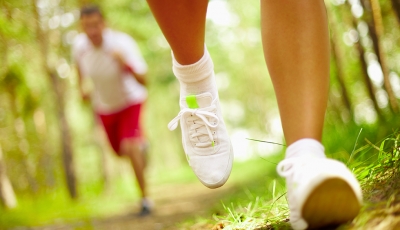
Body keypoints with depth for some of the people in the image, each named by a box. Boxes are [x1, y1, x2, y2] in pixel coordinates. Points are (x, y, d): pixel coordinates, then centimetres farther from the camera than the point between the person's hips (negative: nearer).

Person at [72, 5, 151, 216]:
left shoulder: (121, 44, -32)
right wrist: (81, 86, 3)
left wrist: (126, 64, -52)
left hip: (129, 99, -5)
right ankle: (140, 144, 55)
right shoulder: (80, 45, -19)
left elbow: (143, 80, -36)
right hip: (104, 106, 5)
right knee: (120, 151, 18)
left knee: (129, 147, -25)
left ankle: (145, 197, -11)